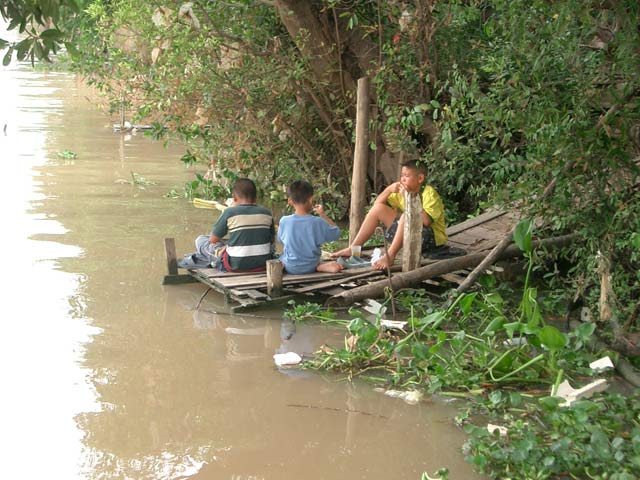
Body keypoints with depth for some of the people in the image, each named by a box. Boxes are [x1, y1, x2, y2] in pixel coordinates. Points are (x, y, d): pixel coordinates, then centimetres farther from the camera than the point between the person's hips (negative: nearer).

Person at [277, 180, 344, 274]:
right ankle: (323, 266, -1)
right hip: (310, 268, -1)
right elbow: (336, 233, -1)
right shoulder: (317, 222, -16)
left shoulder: (284, 221, -13)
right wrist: (323, 215, 6)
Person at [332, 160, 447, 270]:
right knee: (378, 208, 1)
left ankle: (390, 255, -32)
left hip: (432, 236, -8)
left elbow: (425, 220, -32)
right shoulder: (402, 191, 5)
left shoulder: (429, 193, -16)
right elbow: (377, 203, 7)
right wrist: (389, 190, -11)